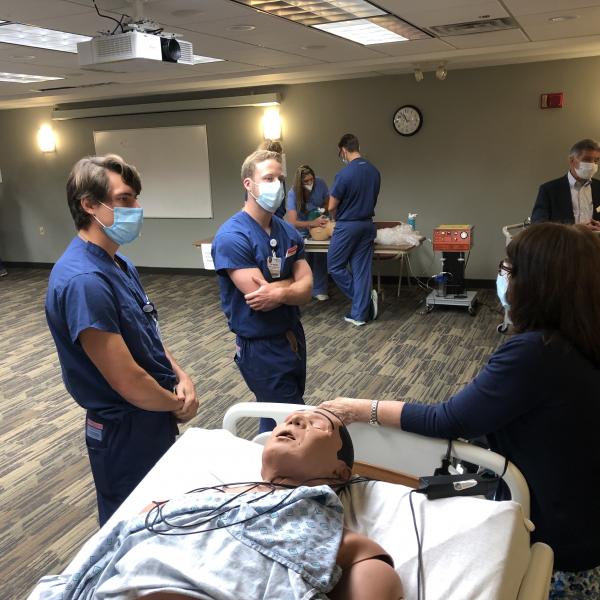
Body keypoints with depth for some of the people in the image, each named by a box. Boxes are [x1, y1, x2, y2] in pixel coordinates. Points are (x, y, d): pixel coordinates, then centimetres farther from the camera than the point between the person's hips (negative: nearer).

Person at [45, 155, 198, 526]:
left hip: (154, 417, 9)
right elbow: (127, 380, -28)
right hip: (125, 431, -9)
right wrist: (179, 404, -10)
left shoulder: (121, 265, 4)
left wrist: (180, 376, -4)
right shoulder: (83, 280, -28)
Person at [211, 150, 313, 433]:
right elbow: (258, 297, -25)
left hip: (293, 336, 7)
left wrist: (279, 292, -24)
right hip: (260, 346, -7)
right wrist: (292, 282, -9)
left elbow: (306, 291, -5)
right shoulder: (232, 237, -20)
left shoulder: (289, 232, 2)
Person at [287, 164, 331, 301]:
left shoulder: (320, 183, -20)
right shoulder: (293, 193, -26)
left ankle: (319, 290, 4)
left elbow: (327, 201, -1)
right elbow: (292, 222, -34)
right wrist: (313, 223, -45)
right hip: (302, 229, -1)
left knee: (320, 258, -7)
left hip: (319, 223, 2)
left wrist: (323, 209, -23)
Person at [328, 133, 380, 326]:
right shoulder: (374, 171, 5)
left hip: (347, 226, -7)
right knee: (362, 268, 7)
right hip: (367, 225, 7)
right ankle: (360, 314, 10)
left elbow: (332, 207, -9)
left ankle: (365, 296, 8)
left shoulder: (344, 174, -16)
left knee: (335, 266, 9)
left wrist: (335, 218, 12)